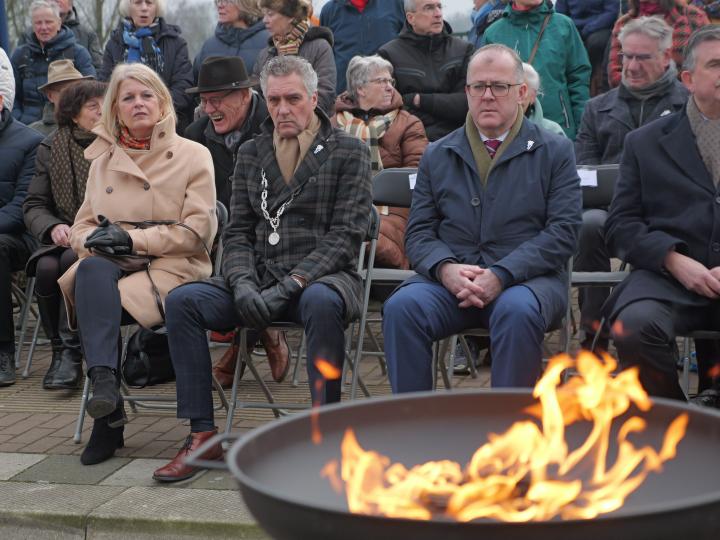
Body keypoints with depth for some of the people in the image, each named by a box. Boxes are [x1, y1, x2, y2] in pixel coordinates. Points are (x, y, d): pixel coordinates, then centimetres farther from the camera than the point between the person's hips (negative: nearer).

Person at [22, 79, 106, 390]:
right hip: (65, 238, 3)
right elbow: (33, 205, 8)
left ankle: (71, 353, -25)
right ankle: (59, 349, -15)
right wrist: (53, 227, -14)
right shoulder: (51, 149, 9)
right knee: (46, 267, -31)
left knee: (73, 259, -34)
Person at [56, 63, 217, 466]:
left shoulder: (193, 155, 7)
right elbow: (82, 225, 20)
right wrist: (92, 239, -6)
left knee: (97, 297, -32)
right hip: (109, 265, 3)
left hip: (171, 267, -3)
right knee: (92, 272, -35)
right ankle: (104, 380, -43)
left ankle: (108, 418, -28)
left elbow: (197, 230, -3)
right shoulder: (103, 159, 20)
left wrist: (133, 239, -12)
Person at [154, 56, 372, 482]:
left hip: (322, 277, -4)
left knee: (321, 302, -40)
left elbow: (346, 236, -7)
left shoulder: (349, 152, 2)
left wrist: (289, 285, -17)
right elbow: (237, 232, 13)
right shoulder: (251, 154, 16)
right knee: (182, 300, -19)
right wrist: (243, 283, -8)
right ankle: (203, 434, -16)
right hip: (261, 277, 5)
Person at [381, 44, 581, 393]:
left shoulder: (555, 151, 9)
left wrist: (502, 275, -15)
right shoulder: (438, 155, 17)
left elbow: (563, 231, -1)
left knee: (518, 310, -36)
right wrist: (445, 268, -12)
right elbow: (418, 233, 12)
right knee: (401, 306, -27)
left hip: (528, 276, -2)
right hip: (451, 278, 2)